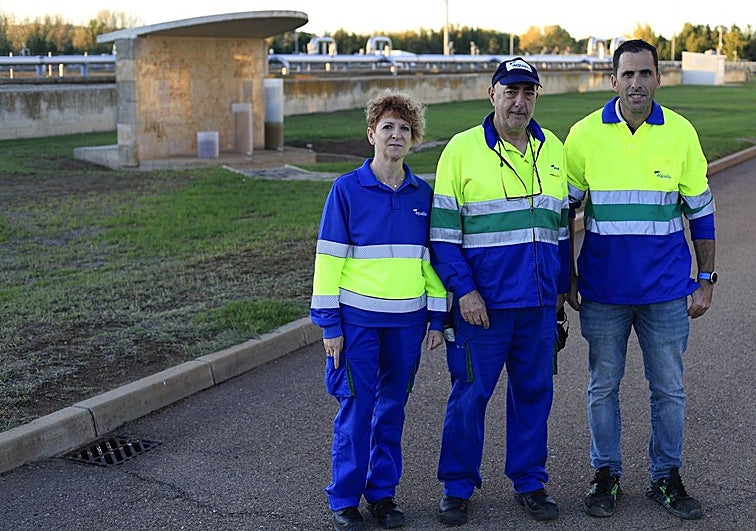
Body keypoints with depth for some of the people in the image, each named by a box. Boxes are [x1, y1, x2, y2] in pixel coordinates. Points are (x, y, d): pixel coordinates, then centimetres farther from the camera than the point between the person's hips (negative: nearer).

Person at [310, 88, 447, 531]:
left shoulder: (422, 194, 6)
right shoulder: (347, 190, -4)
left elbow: (432, 258, 11)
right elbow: (328, 259, -3)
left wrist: (437, 319, 8)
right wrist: (330, 324, -6)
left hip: (407, 319, 3)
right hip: (358, 316, -3)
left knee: (393, 407, 10)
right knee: (356, 407, 0)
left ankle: (383, 492, 23)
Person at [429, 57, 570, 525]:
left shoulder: (553, 149, 10)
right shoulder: (463, 149, -4)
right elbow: (442, 231, -5)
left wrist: (561, 287, 15)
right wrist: (463, 290, -12)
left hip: (540, 302, 4)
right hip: (482, 302, -4)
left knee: (534, 390, 11)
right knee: (470, 393, 3)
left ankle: (530, 481, 26)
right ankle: (458, 487, 18)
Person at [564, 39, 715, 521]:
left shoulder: (681, 133, -2)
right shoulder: (585, 134, -4)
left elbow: (701, 210, 5)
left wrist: (706, 280, 4)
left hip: (666, 289, 0)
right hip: (603, 289, 0)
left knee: (669, 389, 8)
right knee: (603, 386, 9)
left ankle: (667, 477, 24)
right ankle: (606, 476, 25)